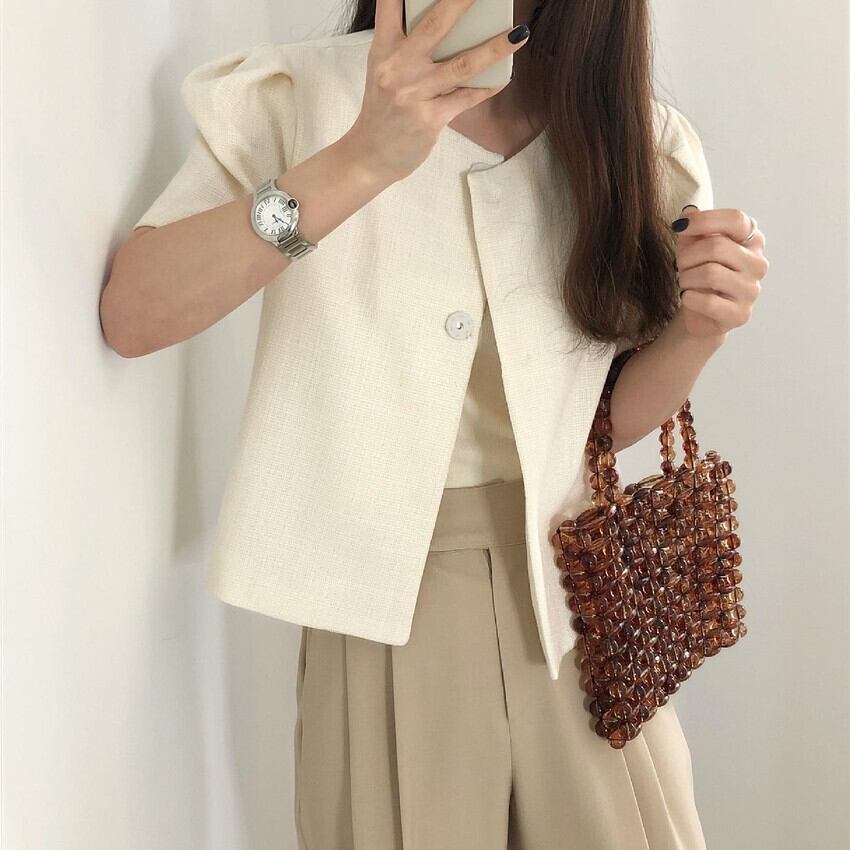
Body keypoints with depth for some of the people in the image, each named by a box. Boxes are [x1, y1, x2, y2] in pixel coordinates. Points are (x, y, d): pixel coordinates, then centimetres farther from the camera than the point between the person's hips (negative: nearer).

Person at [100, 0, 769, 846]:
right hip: (383, 606, -2)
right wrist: (360, 160, -29)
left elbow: (605, 422, 6)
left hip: (571, 588, 3)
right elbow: (132, 315, -20)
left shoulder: (639, 143, 0)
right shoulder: (301, 97, -7)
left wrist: (691, 329, -14)